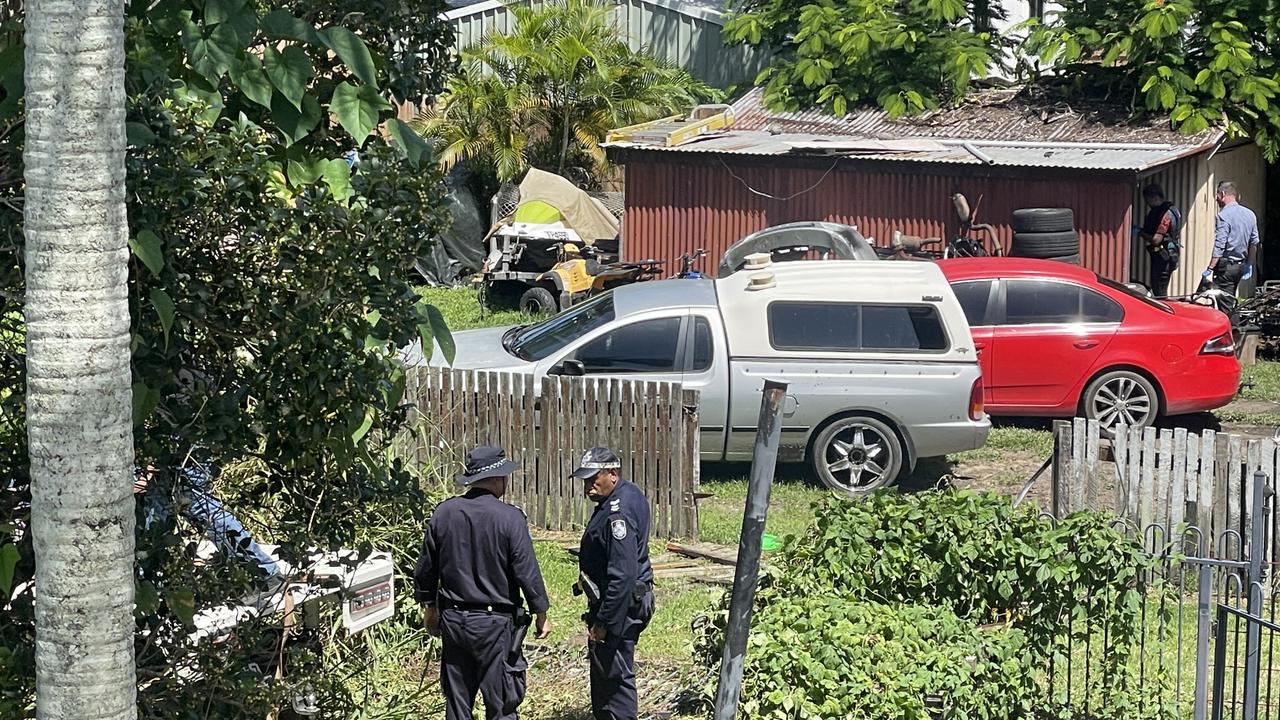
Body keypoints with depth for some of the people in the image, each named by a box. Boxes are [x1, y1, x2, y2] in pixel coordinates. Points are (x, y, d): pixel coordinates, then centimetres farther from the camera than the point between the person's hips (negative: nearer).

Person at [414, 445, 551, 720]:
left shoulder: (443, 513, 1)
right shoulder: (509, 518, -13)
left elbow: (424, 569, 8)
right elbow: (527, 572, -11)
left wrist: (430, 609, 21)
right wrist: (541, 615, 2)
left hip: (452, 620, 5)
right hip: (495, 624, -5)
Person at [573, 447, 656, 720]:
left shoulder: (618, 515, -26)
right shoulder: (630, 492, 7)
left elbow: (622, 576, -29)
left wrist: (603, 622, -24)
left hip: (620, 605, -11)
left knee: (614, 676, -4)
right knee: (602, 674, 20)